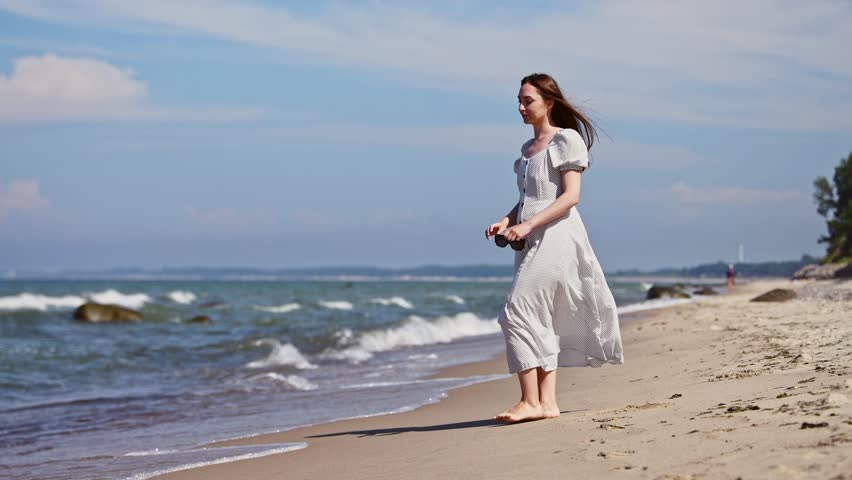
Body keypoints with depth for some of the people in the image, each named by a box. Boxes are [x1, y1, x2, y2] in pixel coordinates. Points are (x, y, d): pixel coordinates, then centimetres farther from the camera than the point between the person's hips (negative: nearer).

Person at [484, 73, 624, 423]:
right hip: (532, 241, 8)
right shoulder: (527, 148, 19)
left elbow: (570, 196, -13)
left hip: (556, 236, -8)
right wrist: (505, 222, 4)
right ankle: (547, 402, 8)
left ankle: (531, 401, -15)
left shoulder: (566, 140, -5)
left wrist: (527, 225, -21)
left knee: (518, 312, -16)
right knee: (539, 320, 6)